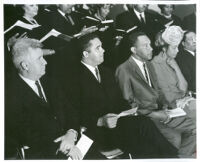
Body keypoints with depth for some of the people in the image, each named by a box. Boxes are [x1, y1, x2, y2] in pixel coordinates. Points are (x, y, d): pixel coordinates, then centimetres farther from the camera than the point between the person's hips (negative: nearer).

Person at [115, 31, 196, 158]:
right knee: (174, 138, -24)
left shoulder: (147, 64, 13)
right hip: (143, 116, -8)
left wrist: (163, 104, 2)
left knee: (193, 127, -4)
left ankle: (181, 157, 4)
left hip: (157, 111, 8)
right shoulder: (124, 70, -13)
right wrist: (153, 114, -16)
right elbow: (128, 103, -13)